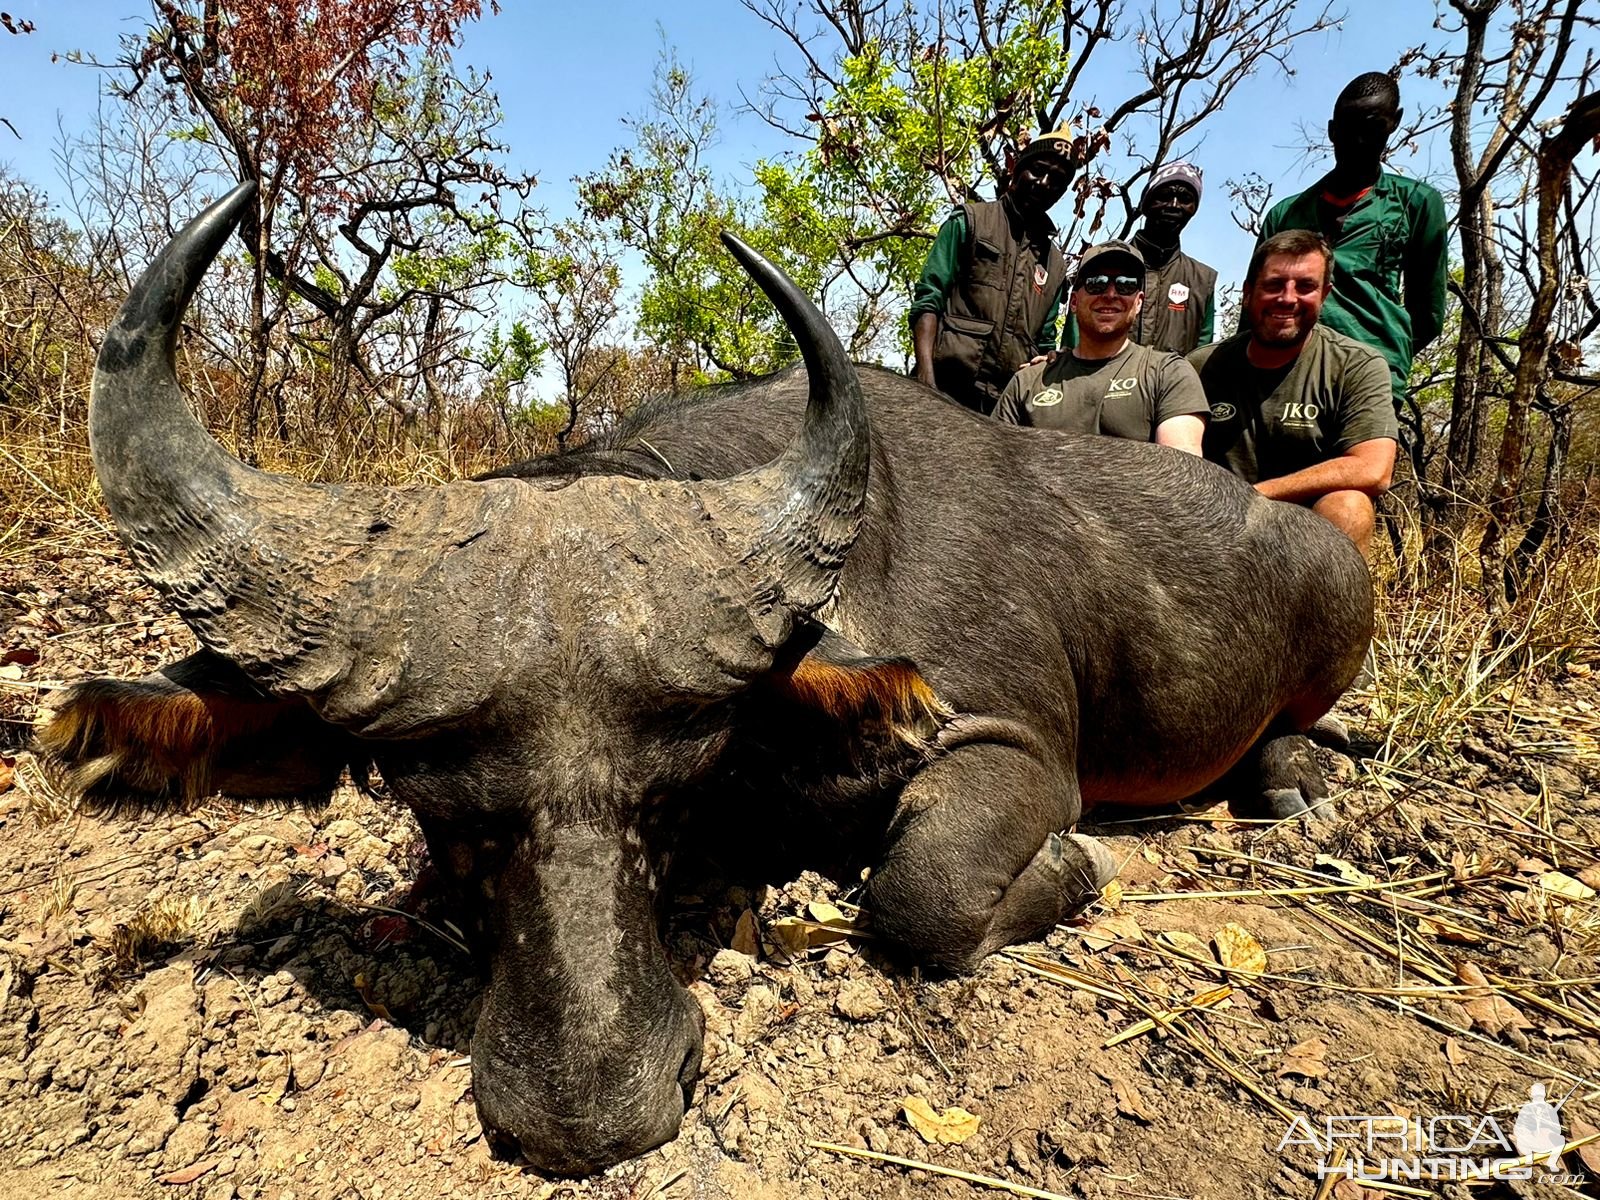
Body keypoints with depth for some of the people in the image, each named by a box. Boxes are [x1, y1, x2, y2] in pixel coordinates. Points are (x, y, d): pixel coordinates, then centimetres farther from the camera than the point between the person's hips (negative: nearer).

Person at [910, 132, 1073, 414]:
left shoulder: (1055, 264, 21)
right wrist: (925, 379, -16)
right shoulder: (970, 222, 8)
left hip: (1009, 401, 4)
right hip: (948, 387, -4)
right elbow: (928, 299, -1)